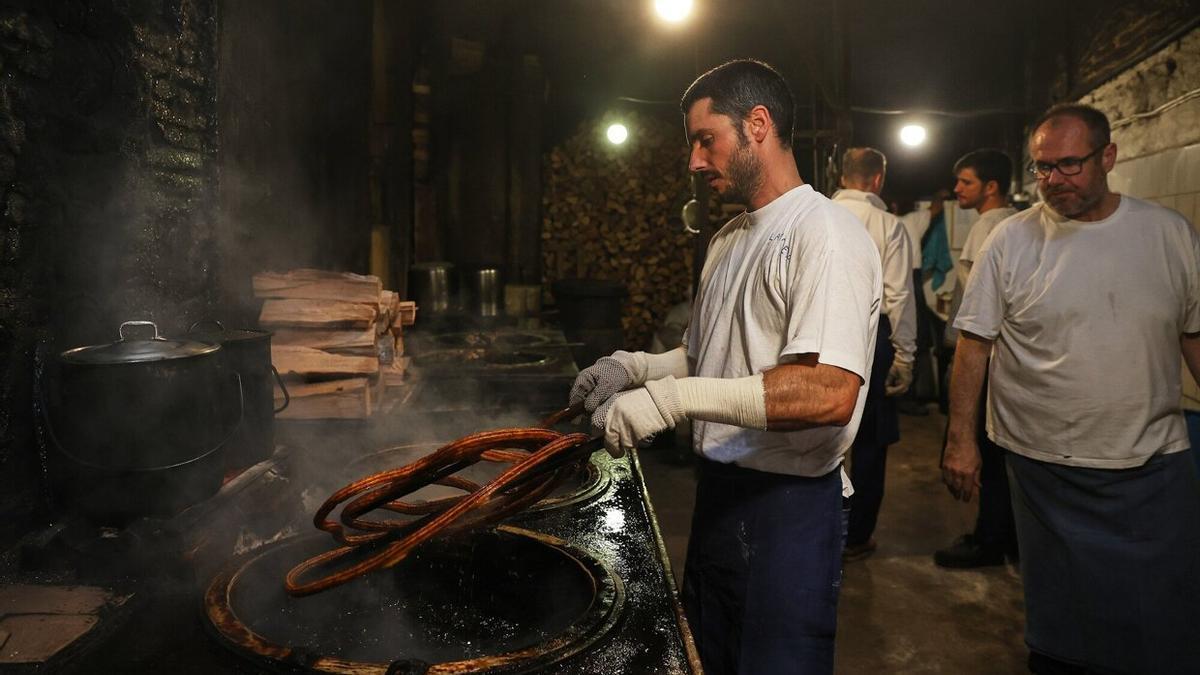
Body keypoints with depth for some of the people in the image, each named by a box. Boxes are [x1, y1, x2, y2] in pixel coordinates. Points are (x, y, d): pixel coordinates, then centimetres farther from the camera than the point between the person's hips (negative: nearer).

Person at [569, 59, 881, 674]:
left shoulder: (825, 234, -17)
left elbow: (830, 392, -29)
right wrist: (637, 367, 2)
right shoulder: (728, 239, 11)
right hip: (719, 488, 8)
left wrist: (677, 395, -32)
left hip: (788, 502, -8)